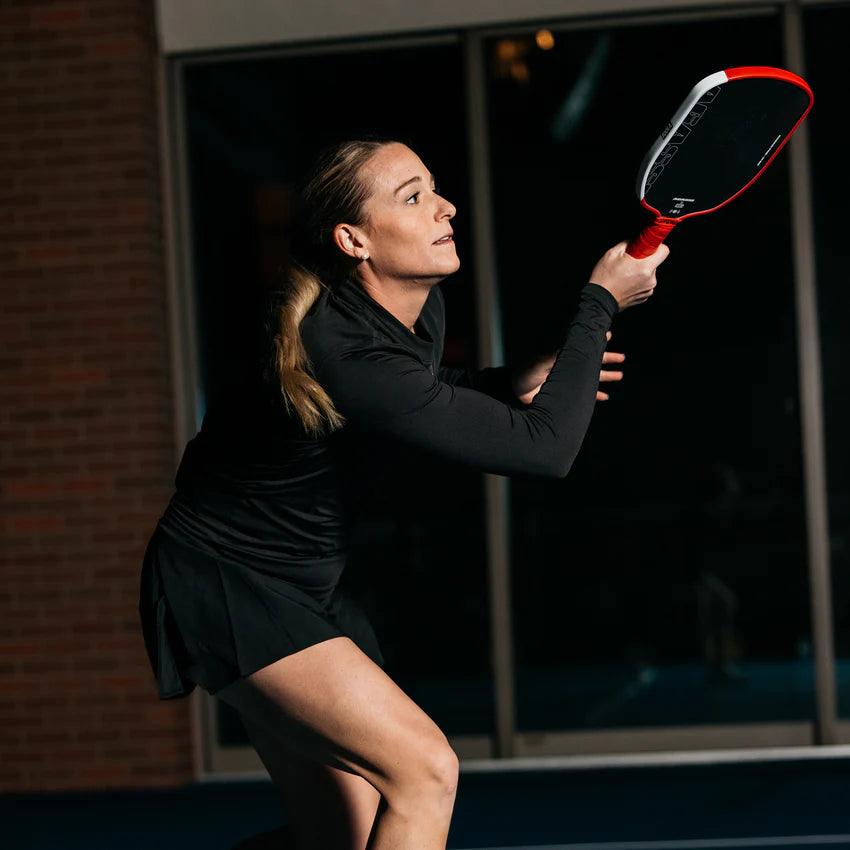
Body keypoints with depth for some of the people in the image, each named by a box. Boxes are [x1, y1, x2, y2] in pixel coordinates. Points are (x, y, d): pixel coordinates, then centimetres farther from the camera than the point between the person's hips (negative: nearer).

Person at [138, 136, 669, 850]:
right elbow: (546, 448, -30)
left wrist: (509, 383, 4)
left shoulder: (423, 308, -3)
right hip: (223, 585, -9)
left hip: (305, 590, 9)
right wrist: (600, 303, -21)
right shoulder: (345, 356, -31)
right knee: (425, 769, -19)